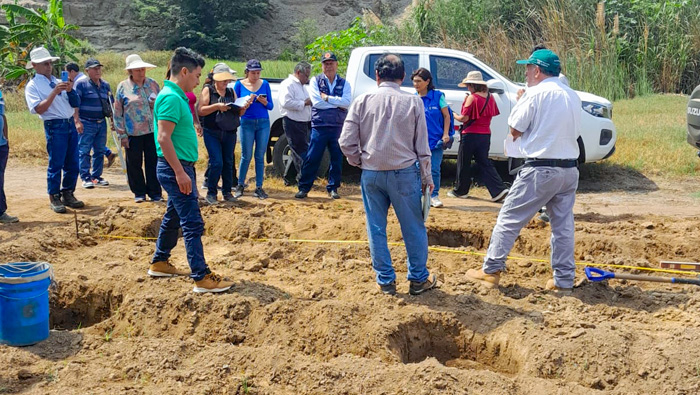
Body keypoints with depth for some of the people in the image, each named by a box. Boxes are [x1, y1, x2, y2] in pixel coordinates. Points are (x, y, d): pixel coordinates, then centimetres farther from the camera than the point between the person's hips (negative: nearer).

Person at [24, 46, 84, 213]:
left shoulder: (59, 82, 16)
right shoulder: (33, 86, -1)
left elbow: (76, 103, 12)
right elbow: (39, 109, -15)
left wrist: (70, 91, -7)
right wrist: (54, 92, -20)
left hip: (70, 124, 6)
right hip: (54, 126, -6)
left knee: (72, 164, 9)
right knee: (56, 164, -3)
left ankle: (68, 195, 21)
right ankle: (54, 199, 7)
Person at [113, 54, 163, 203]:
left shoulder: (153, 84, 7)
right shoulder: (123, 87, -1)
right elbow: (117, 113, 0)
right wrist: (122, 135, -4)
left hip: (153, 131, 2)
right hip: (133, 133, -1)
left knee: (153, 162, 4)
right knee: (134, 164, 6)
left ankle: (155, 192, 14)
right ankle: (139, 192, 20)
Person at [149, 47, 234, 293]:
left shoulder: (177, 96, 14)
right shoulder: (171, 98, -17)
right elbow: (163, 138, -24)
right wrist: (180, 172, -24)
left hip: (181, 167, 11)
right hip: (175, 168, -11)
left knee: (174, 217, 20)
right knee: (192, 223, -9)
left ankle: (159, 263, 32)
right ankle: (202, 278, -7)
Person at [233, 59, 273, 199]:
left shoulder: (265, 84, 6)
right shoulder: (239, 85, 1)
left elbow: (270, 106, 7)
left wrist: (264, 102, -14)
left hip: (263, 123, 2)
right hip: (247, 123, -2)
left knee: (260, 156, 3)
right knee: (246, 156, 0)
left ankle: (259, 188, 9)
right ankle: (240, 185, 15)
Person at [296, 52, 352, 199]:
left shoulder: (344, 83, 9)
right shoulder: (316, 81, 5)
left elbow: (347, 102, -8)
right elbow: (316, 102, -10)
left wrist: (327, 98, -12)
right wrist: (337, 103, -8)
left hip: (338, 126, 2)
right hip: (319, 125, -2)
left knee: (337, 158, 7)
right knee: (312, 158, -1)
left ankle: (333, 188, 18)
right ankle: (304, 187, 7)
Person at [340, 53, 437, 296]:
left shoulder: (362, 101, -2)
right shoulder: (412, 102, -4)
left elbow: (346, 143, -4)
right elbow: (422, 146, -1)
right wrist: (427, 178, 8)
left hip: (371, 174, 1)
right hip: (404, 173, -1)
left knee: (376, 229, 11)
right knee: (413, 228, 11)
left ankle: (385, 281, 17)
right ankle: (418, 279, 20)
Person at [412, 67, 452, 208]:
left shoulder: (437, 96, -3)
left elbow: (446, 116, 1)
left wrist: (445, 134, -8)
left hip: (436, 139, -2)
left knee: (434, 169, -1)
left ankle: (434, 196, 11)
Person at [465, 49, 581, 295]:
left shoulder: (536, 94, -10)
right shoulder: (572, 96, 12)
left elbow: (515, 129, -7)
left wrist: (521, 101, 11)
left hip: (540, 169, -7)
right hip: (569, 169, 7)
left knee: (509, 218, 2)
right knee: (563, 225, 10)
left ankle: (491, 270, 5)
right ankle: (563, 281, 13)